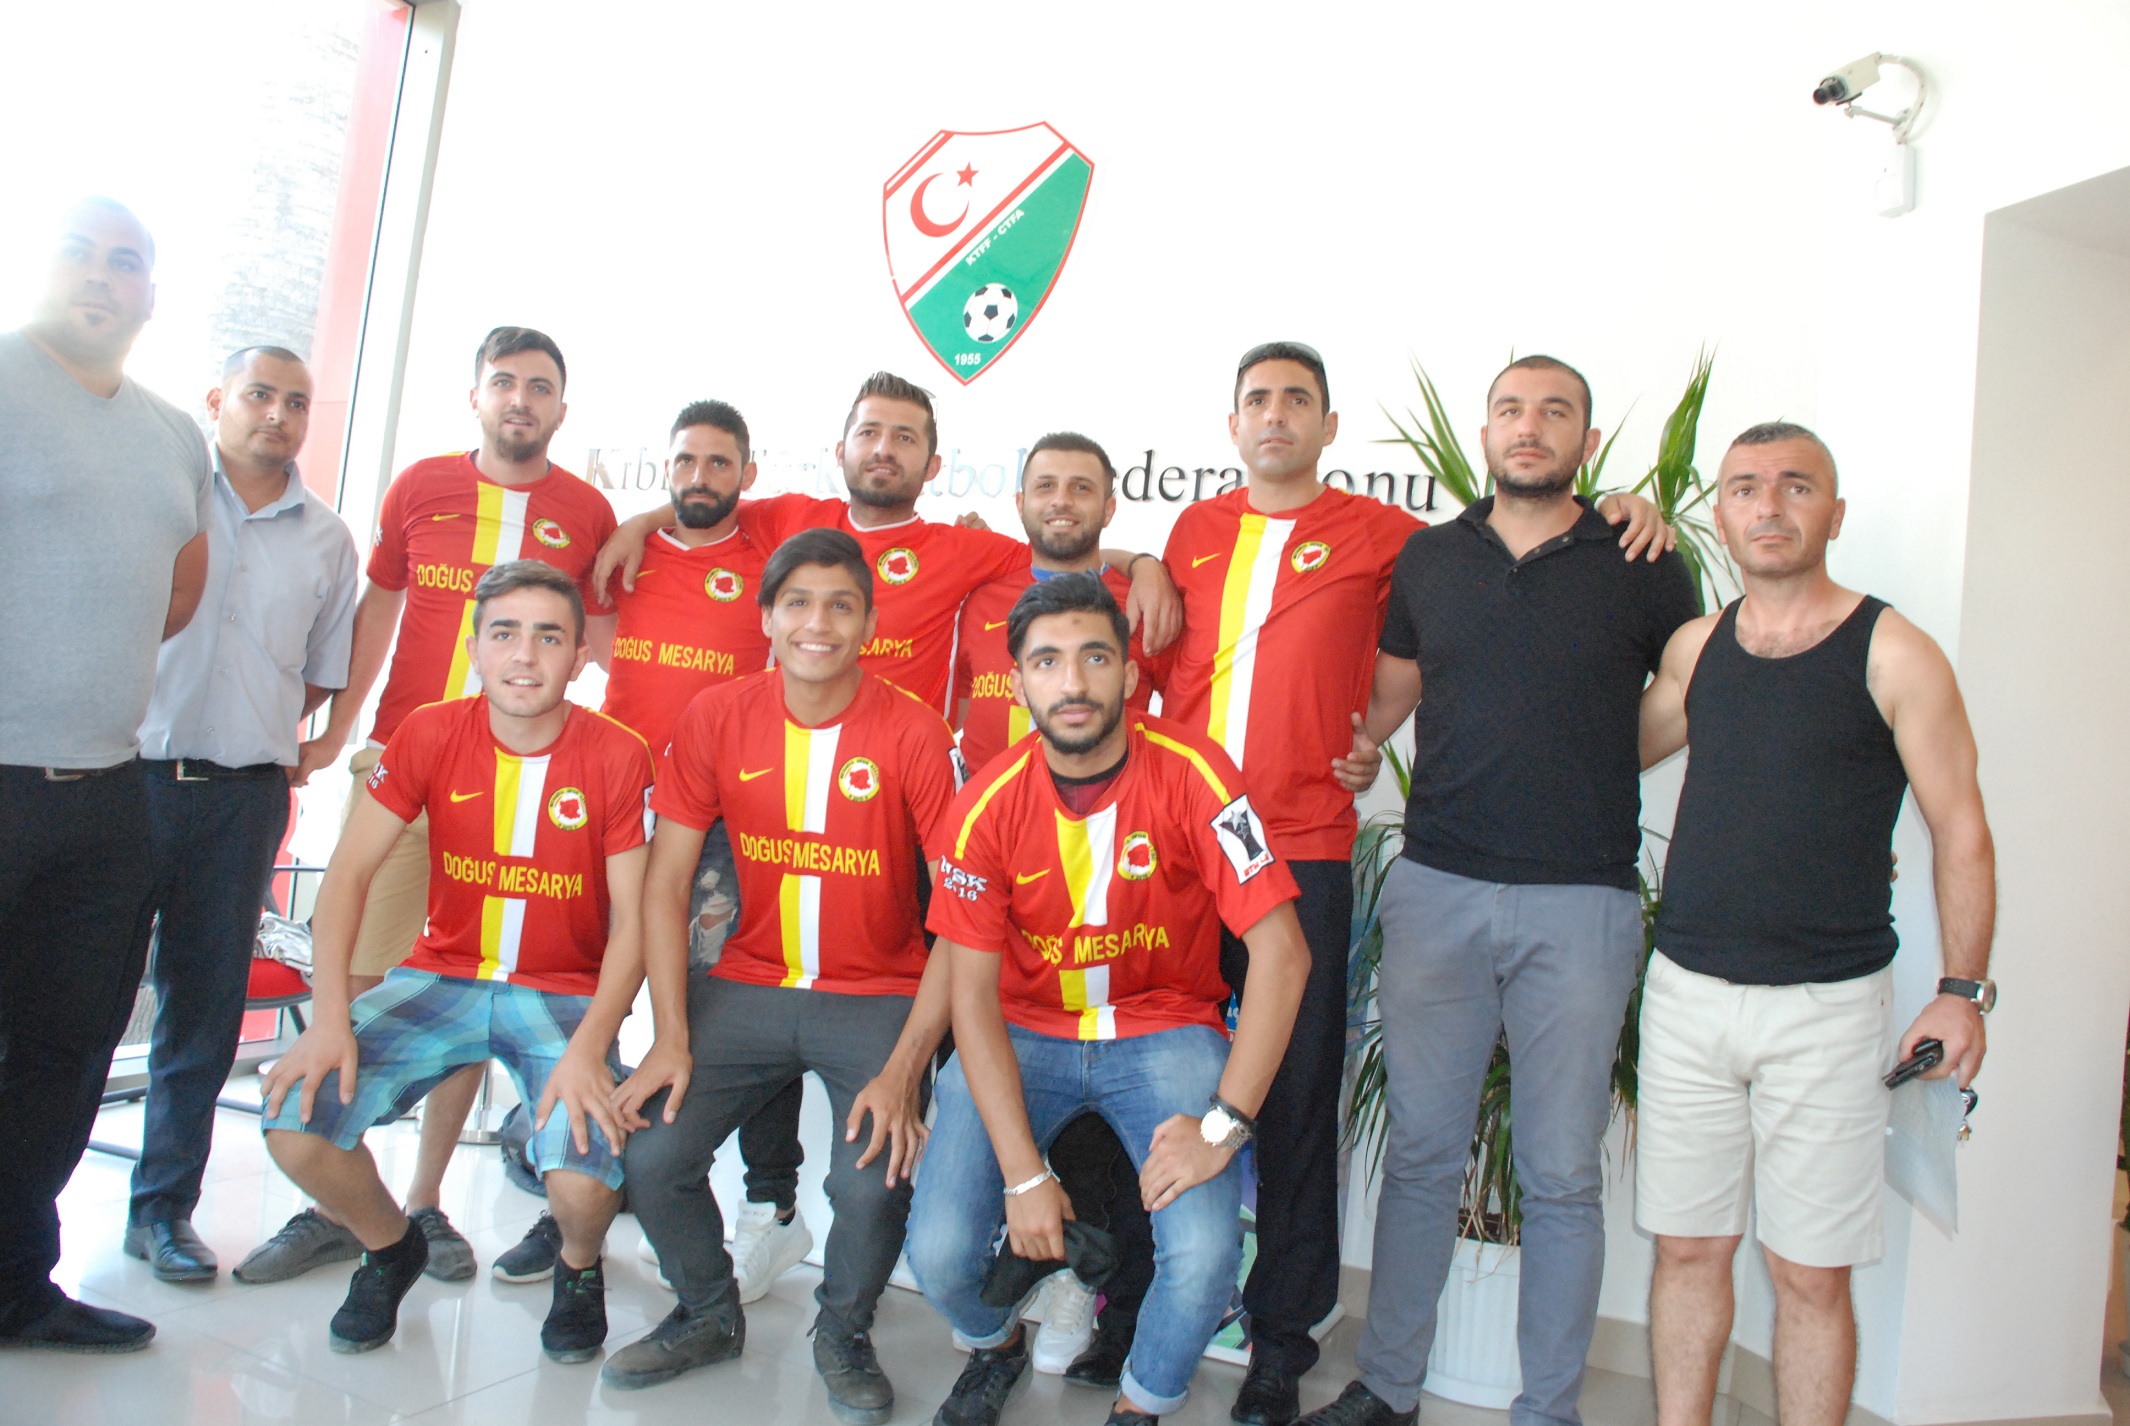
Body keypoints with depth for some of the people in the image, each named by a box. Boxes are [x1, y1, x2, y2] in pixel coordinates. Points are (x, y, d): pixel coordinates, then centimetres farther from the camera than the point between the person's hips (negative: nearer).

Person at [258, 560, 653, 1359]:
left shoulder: (618, 759, -11)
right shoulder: (429, 734, -4)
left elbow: (631, 920, -10)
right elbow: (349, 874, -5)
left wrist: (589, 1046, -23)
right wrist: (331, 1018, -17)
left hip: (567, 995, -3)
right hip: (443, 977, 3)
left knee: (584, 1176, -27)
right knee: (294, 1122, -17)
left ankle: (580, 1267, 13)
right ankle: (390, 1247, 17)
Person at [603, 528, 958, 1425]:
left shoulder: (914, 735, -13)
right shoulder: (716, 718, -2)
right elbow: (665, 882, 0)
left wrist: (905, 1067, -19)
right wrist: (672, 1038, -7)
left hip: (879, 999, -3)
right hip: (747, 988, 3)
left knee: (875, 1178, -22)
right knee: (652, 1154, -12)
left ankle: (844, 1333, 14)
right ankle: (709, 1315, 21)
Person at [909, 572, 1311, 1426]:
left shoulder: (1192, 773, -17)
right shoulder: (987, 808, -12)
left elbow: (1281, 952, -18)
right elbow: (973, 998, -11)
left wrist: (1224, 1123, -23)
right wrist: (1023, 1173, -18)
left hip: (1165, 1028, -1)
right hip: (1025, 1033, 1)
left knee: (1204, 1254, -22)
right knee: (940, 1252, -14)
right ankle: (996, 1346, 25)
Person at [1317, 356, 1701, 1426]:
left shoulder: (1644, 568, 3)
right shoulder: (1427, 558, 9)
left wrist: (1589, 768, 1)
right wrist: (1359, 751, 4)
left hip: (1581, 905, -1)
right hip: (1436, 888, 2)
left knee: (1562, 1177, 7)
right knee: (1420, 1153, 10)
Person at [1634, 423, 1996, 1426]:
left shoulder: (1893, 656, -4)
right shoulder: (1697, 647, 8)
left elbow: (1959, 828, -1)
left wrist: (1963, 988, -7)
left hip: (1827, 1006, -3)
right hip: (1687, 993, 4)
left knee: (1811, 1271, 4)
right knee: (1687, 1247, 11)